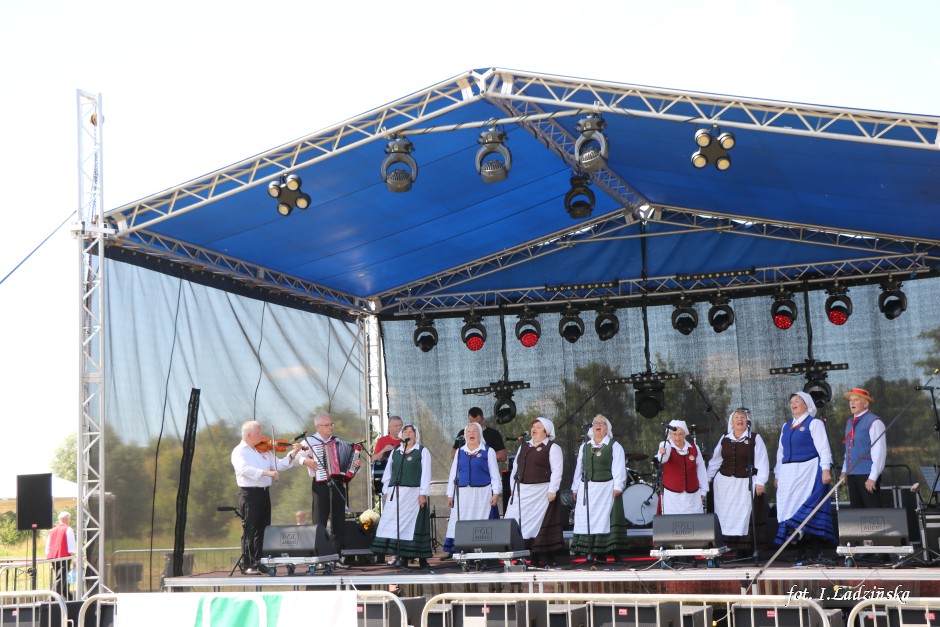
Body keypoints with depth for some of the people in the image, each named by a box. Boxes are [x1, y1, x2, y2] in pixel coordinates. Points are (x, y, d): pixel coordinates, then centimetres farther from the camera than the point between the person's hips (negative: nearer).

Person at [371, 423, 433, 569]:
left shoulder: (422, 451, 7)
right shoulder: (395, 452, 19)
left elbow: (426, 473, 0)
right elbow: (388, 471, 19)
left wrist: (423, 493, -8)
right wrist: (386, 491, 9)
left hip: (413, 493, -4)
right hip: (394, 493, 4)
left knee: (411, 523, -7)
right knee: (394, 523, -5)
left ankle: (421, 557, -2)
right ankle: (400, 556, -3)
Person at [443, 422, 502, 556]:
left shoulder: (488, 451, 5)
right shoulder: (460, 452, 14)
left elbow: (494, 474, 4)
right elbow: (453, 474, 15)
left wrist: (496, 493, -5)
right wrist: (450, 494, 10)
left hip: (482, 494, -3)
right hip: (463, 494, 3)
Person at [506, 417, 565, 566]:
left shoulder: (552, 448, -1)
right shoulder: (523, 447, 19)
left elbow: (557, 470, -8)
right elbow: (515, 468, 20)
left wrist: (552, 491, -15)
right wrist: (513, 488, 11)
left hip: (542, 492, -6)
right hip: (522, 492, 6)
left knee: (540, 525, -7)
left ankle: (548, 558, -2)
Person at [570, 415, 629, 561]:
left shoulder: (614, 446, 5)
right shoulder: (584, 446, 18)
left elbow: (619, 469, -2)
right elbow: (579, 468, 18)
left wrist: (617, 487, -12)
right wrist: (575, 489, 13)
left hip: (606, 488, -4)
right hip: (586, 489, 4)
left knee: (605, 520, -9)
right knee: (586, 520, -2)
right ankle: (590, 554, 0)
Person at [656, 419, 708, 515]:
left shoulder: (694, 448, 5)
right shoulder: (666, 445, -4)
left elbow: (701, 470, 12)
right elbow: (663, 459, -28)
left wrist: (703, 490, 12)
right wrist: (662, 453, -50)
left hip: (692, 495, 3)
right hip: (671, 495, -3)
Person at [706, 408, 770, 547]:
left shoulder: (755, 438, -4)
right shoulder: (724, 439, 8)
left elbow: (762, 461, -7)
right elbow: (715, 460, 13)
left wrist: (760, 482, -12)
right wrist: (707, 478, 12)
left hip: (745, 483, -4)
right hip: (724, 482, 4)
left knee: (744, 513, -4)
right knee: (725, 514, 5)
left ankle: (744, 540, -1)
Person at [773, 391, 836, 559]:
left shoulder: (814, 423, 2)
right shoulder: (786, 426, 20)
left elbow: (823, 448, -5)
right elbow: (781, 451, 22)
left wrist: (825, 469, -15)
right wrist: (777, 474, 18)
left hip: (809, 472, -6)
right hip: (788, 474, 6)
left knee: (808, 510, -12)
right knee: (791, 509, 0)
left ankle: (815, 550, -10)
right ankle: (801, 551, 3)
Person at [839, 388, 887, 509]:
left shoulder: (874, 422, -10)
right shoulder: (850, 423, 16)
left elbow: (879, 452, -15)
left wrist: (873, 477, -18)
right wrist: (844, 471, 15)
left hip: (867, 475, -8)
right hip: (852, 475, 8)